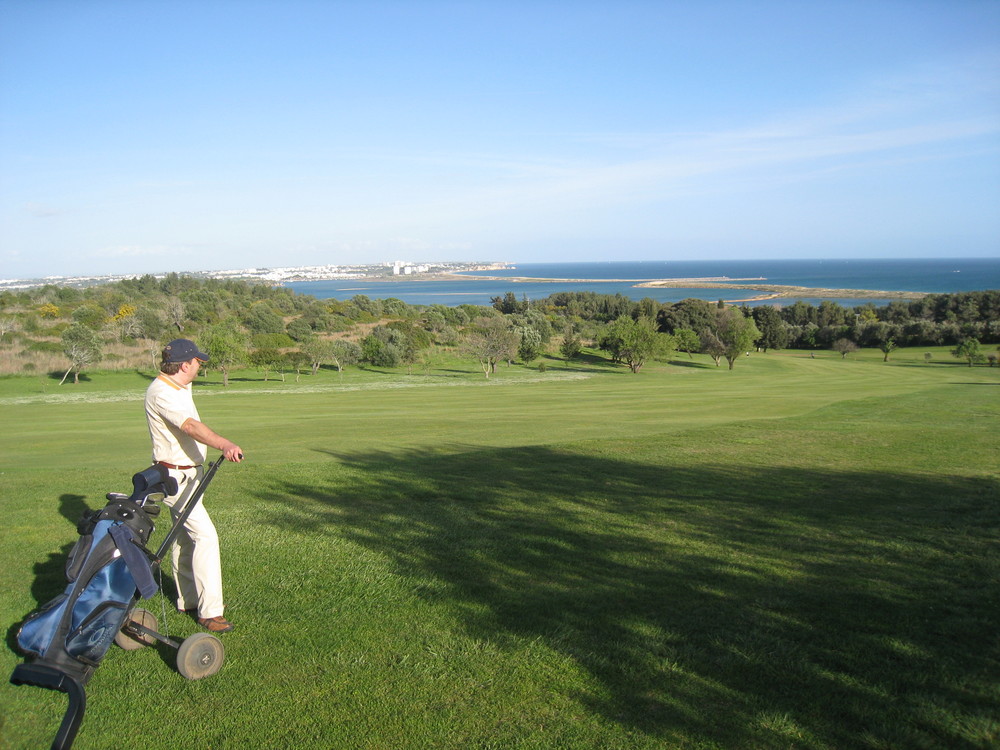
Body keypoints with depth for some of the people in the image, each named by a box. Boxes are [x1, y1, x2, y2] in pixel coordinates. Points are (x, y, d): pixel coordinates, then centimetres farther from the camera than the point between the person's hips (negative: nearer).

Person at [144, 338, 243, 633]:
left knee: (186, 537, 17)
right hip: (175, 476, -10)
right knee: (205, 535, -15)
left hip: (189, 473, 10)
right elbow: (191, 426, -39)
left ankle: (188, 600, 30)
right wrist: (225, 444, -52)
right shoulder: (161, 392, -23)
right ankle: (209, 611, -11)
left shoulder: (180, 387, 7)